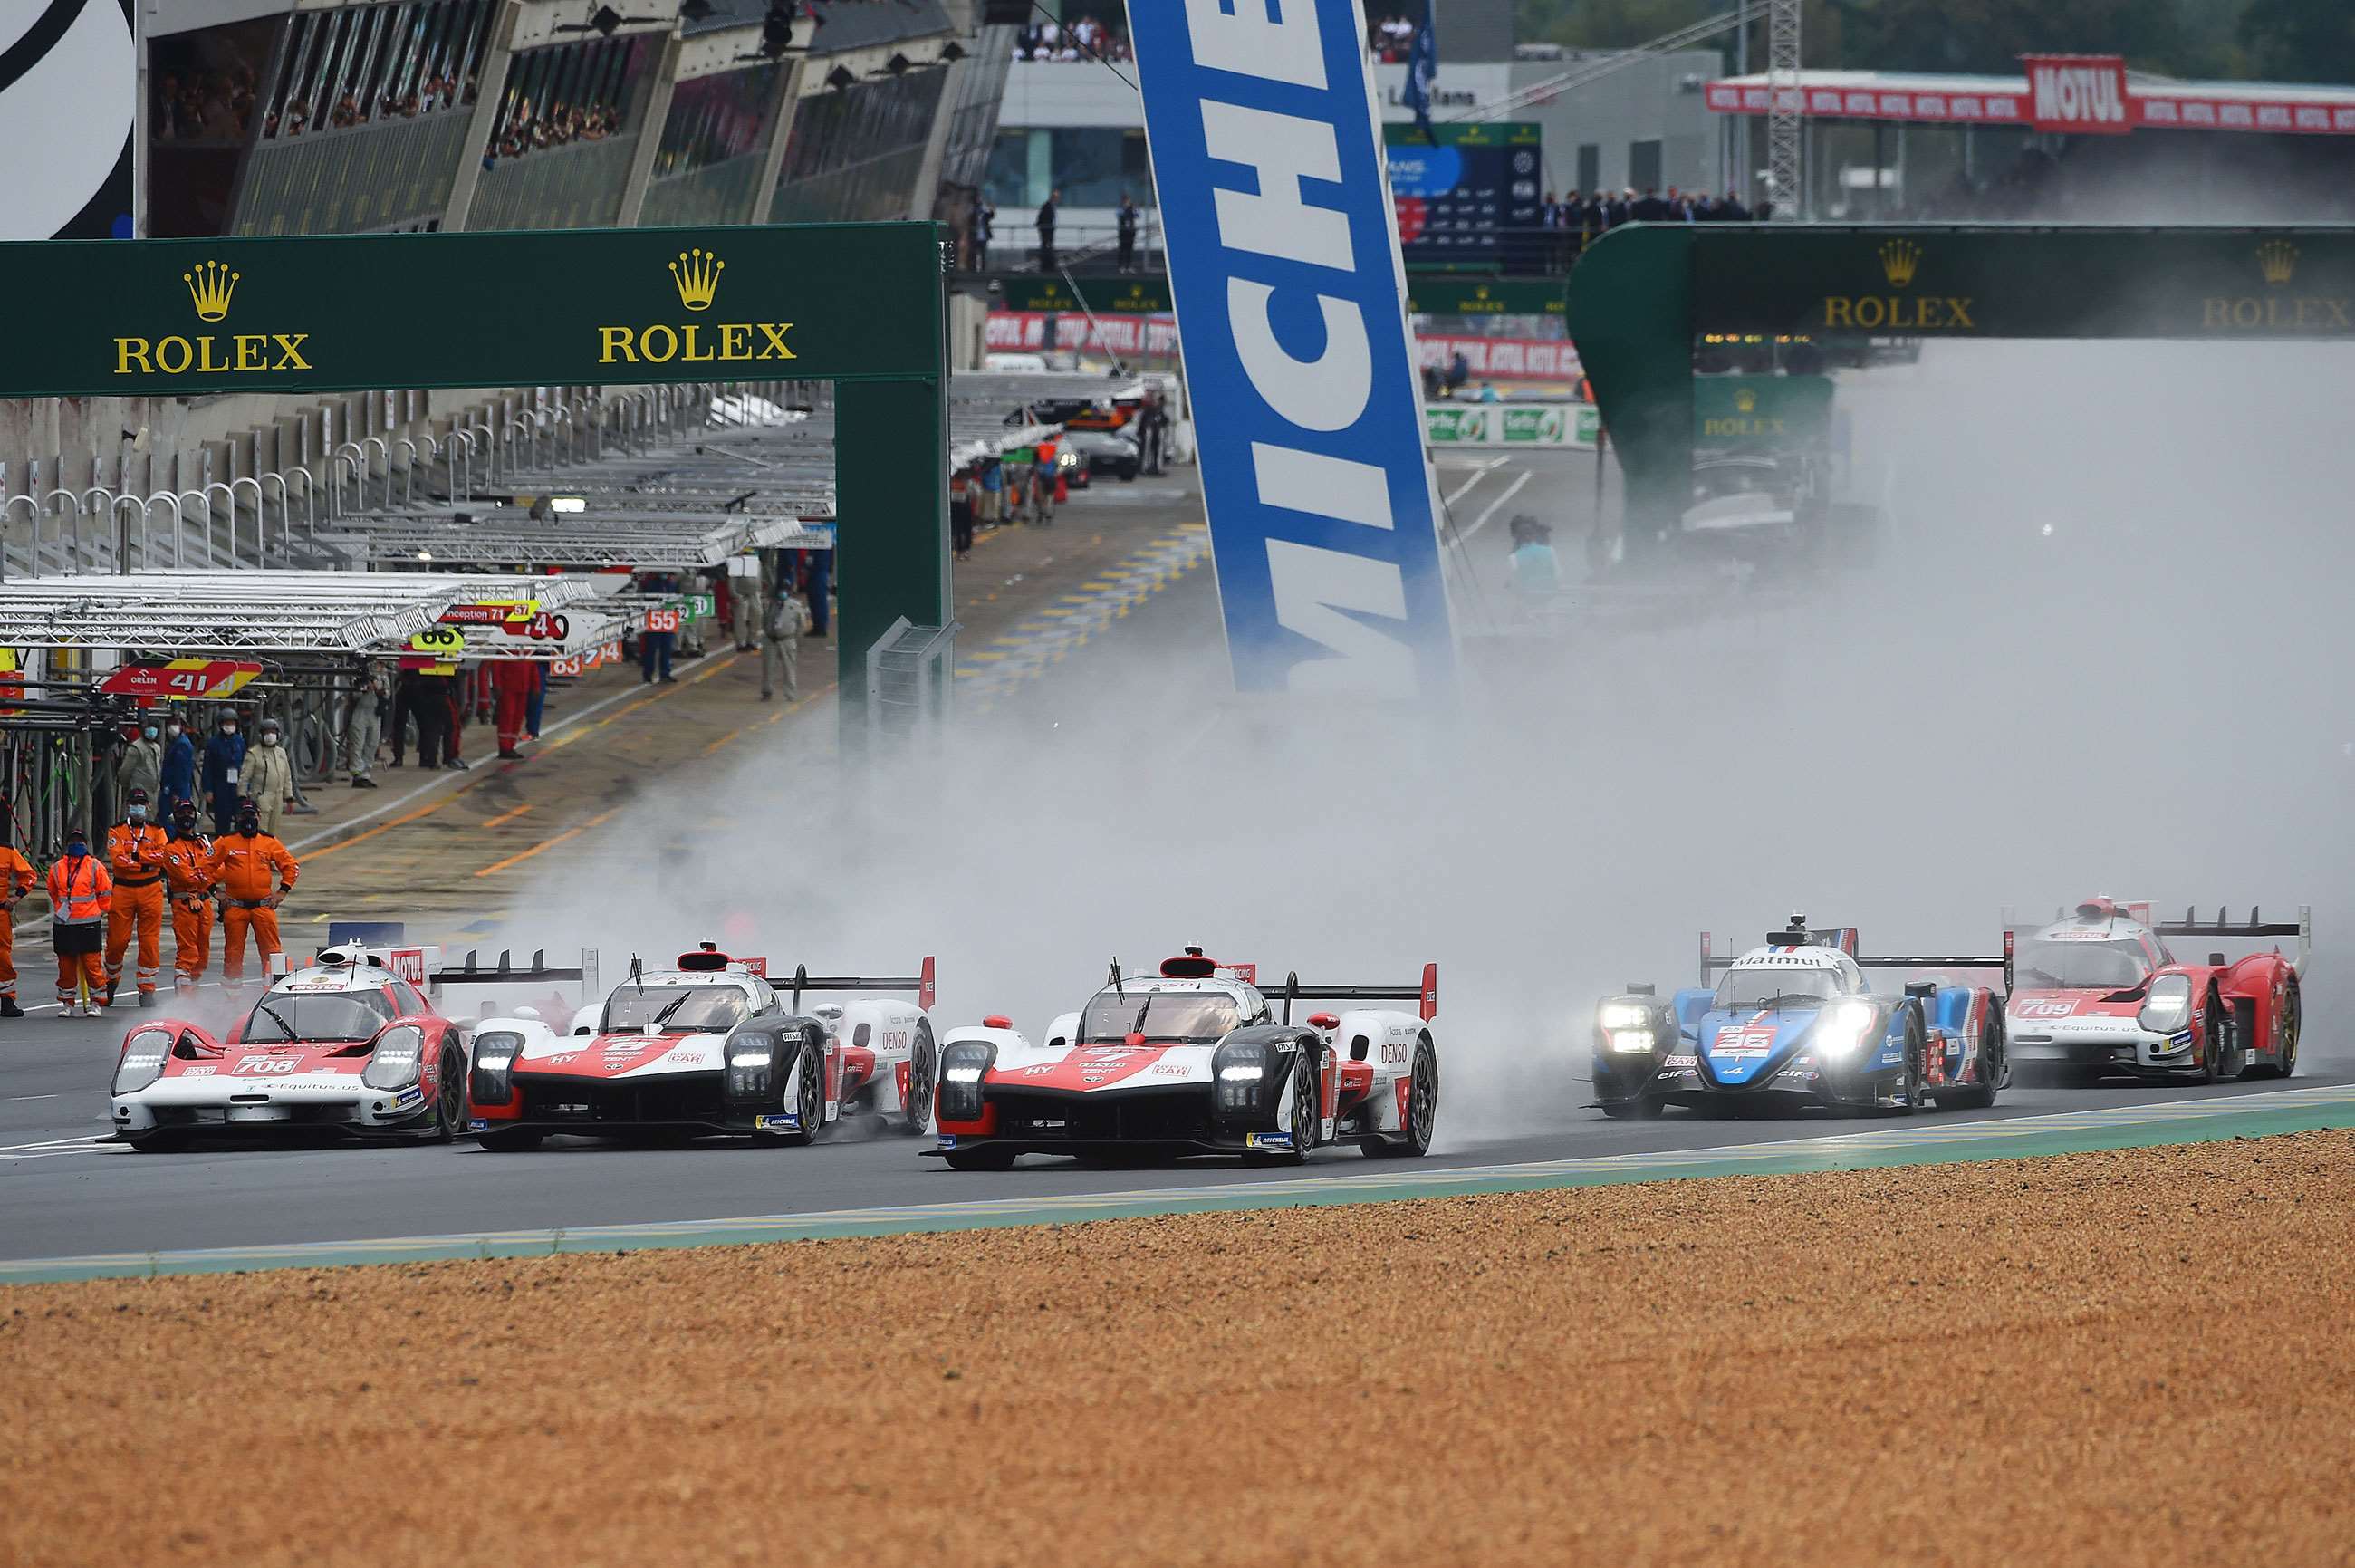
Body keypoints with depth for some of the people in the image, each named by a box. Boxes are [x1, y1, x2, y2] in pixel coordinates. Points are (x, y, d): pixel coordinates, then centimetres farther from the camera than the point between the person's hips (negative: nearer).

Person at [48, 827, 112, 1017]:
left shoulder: (95, 866, 0)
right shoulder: (57, 869, 8)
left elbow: (105, 893, 7)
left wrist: (97, 912, 8)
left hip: (89, 923, -3)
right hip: (64, 924, 3)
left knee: (92, 964, -5)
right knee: (66, 966, 7)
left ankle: (96, 1002, 5)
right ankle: (67, 1003, 17)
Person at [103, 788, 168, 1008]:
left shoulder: (156, 831, 10)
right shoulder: (116, 832, 6)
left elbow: (162, 855, -7)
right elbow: (117, 859, -9)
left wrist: (136, 855, -12)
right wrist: (145, 864, -12)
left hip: (151, 890, 1)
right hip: (123, 889, -1)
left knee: (149, 941, -1)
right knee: (117, 940, -2)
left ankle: (147, 989, 5)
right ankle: (112, 979, 21)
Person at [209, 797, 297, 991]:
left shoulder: (269, 842, 6)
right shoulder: (226, 842, 4)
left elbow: (290, 866, 13)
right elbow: (208, 865, 10)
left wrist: (282, 891, 5)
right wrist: (216, 892, 3)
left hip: (264, 905, 0)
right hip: (235, 906, 0)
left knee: (270, 949, -6)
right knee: (234, 951, 2)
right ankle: (232, 988, 11)